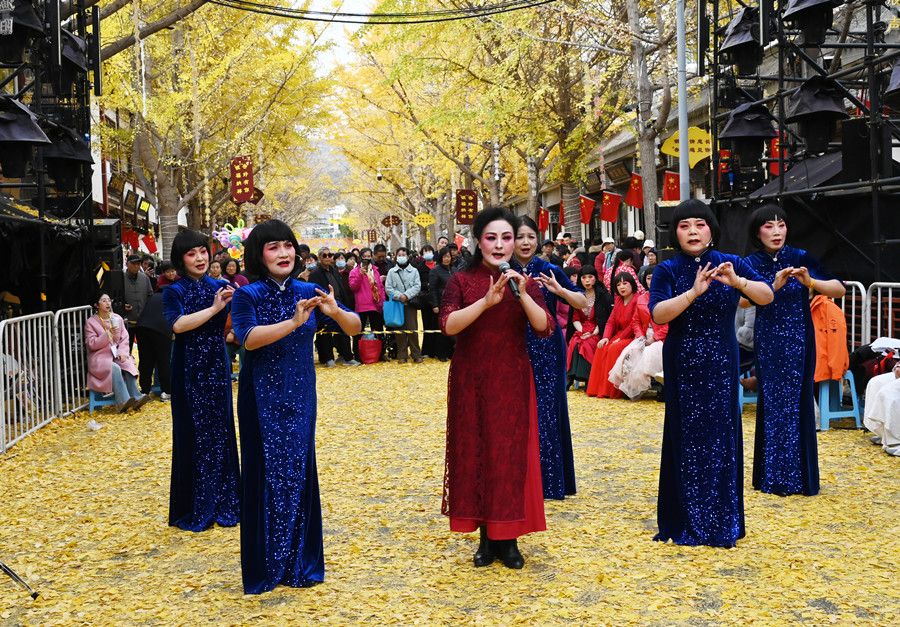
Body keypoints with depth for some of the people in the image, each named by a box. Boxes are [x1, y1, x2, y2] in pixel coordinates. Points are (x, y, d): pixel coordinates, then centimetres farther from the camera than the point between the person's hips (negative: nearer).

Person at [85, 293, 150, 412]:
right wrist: (108, 334, -18)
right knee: (115, 368, -34)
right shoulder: (90, 322, 1)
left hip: (117, 354, 4)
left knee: (128, 364, -29)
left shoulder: (117, 318, 12)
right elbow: (91, 344, -8)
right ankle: (124, 401, -40)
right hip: (100, 357, -4)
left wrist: (122, 352, -11)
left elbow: (125, 338, 7)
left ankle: (136, 397, -33)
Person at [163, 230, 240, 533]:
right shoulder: (174, 292, -4)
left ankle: (222, 504, 19)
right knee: (194, 436, 0)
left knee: (220, 432, 7)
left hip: (217, 368, 4)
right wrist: (214, 308, -22)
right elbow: (178, 325, -21)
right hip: (190, 371, -4)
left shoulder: (219, 287, 7)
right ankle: (194, 510, 10)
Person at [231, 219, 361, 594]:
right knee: (266, 475, 2)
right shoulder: (248, 295, -7)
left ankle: (300, 564, 21)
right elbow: (248, 338, -24)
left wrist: (335, 312, -21)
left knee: (300, 472, 8)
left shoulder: (308, 292, 3)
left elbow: (354, 328, 0)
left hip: (300, 395, 3)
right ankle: (264, 568, 14)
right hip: (262, 397, -3)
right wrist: (293, 322, -34)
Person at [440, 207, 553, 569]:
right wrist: (487, 300, -26)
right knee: (475, 454, 3)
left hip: (513, 381, 1)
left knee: (512, 455, 2)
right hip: (471, 381, -1)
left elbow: (544, 327, -8)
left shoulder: (524, 282, 5)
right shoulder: (462, 281, 0)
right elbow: (448, 325, -15)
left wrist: (522, 295, -22)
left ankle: (508, 539, 12)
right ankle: (486, 537, 15)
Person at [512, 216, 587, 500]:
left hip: (547, 351, 0)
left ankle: (550, 479, 12)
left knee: (547, 411, 1)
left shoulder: (550, 271, 0)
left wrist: (560, 290, -21)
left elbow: (583, 302, -4)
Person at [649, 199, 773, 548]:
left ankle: (723, 522, 16)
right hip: (682, 365, -1)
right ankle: (687, 522, 15)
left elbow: (767, 296, -11)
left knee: (722, 438, 3)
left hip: (721, 364, 1)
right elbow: (657, 313, -19)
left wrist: (737, 281, -29)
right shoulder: (667, 270, -3)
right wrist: (694, 292, -32)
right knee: (686, 439, 2)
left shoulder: (731, 263, 2)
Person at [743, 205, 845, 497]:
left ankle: (800, 476, 12)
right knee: (771, 404, 2)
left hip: (799, 341, 0)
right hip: (768, 342, 1)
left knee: (798, 403, 1)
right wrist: (774, 286, -30)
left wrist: (810, 282, -26)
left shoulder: (801, 258, -3)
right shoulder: (752, 263, -1)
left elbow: (839, 289, -9)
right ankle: (772, 476, 13)